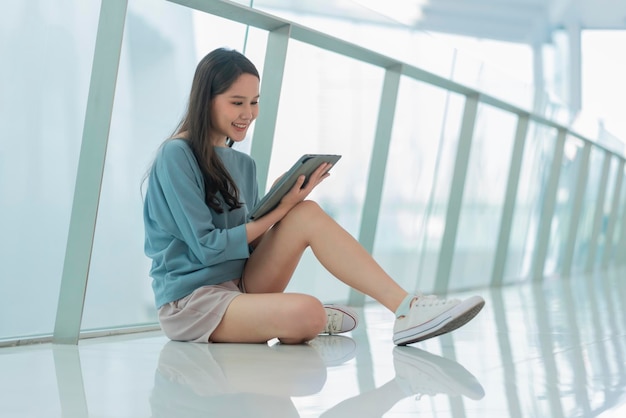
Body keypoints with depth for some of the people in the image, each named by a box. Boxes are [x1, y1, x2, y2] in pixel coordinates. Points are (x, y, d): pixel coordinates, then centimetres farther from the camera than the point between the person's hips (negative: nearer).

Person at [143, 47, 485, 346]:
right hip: (190, 302, -8)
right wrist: (279, 211, -16)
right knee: (305, 314, -36)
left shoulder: (243, 164, 14)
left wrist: (286, 205, -7)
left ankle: (406, 308, -21)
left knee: (307, 214, -17)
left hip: (240, 286, 8)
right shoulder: (176, 156, -11)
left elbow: (249, 241, 11)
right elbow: (207, 247, -16)